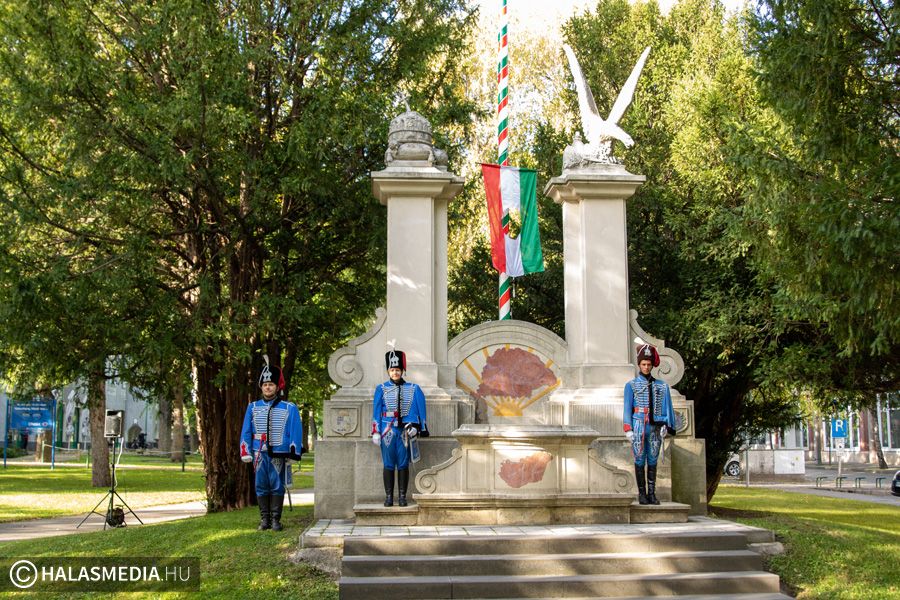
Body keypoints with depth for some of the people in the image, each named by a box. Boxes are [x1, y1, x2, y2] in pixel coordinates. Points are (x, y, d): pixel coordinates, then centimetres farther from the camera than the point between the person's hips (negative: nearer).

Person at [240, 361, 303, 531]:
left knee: (277, 486, -1)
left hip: (279, 454, -2)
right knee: (261, 486, 4)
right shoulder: (253, 408, 9)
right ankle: (264, 519, 12)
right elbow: (246, 431, 11)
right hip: (259, 454, 2)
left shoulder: (289, 408, 2)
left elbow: (296, 431, 1)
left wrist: (293, 453, -5)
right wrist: (246, 452, 3)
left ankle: (276, 520, 6)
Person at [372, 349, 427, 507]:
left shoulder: (413, 389, 6)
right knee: (388, 464, 2)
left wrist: (415, 427, -4)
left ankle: (402, 497, 8)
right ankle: (388, 496, 7)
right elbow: (376, 411, 4)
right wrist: (375, 432, -2)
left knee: (403, 464, 3)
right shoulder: (381, 389, 5)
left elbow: (420, 409, 6)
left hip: (405, 431, 0)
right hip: (388, 430, 0)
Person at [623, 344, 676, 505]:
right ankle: (642, 493, 6)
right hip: (639, 427, -2)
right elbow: (628, 408, 1)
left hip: (655, 428, 2)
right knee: (640, 460, 0)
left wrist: (666, 426, -3)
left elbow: (666, 406, 8)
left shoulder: (661, 386, 10)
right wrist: (628, 429, -7)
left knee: (653, 461, 5)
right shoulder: (631, 385, 4)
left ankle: (652, 493, 10)